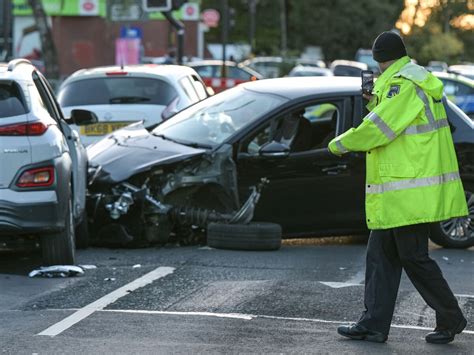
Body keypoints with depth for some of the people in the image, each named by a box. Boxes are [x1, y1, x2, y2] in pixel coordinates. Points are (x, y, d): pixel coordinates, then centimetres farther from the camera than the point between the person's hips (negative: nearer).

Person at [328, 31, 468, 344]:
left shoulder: (404, 85, -17)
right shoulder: (417, 80, 16)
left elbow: (377, 129, -20)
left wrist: (339, 144, -7)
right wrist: (376, 102, 16)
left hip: (410, 193, -10)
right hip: (397, 195, 10)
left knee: (414, 258, -3)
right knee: (381, 256, 9)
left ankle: (452, 319, 8)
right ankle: (374, 324, 11)